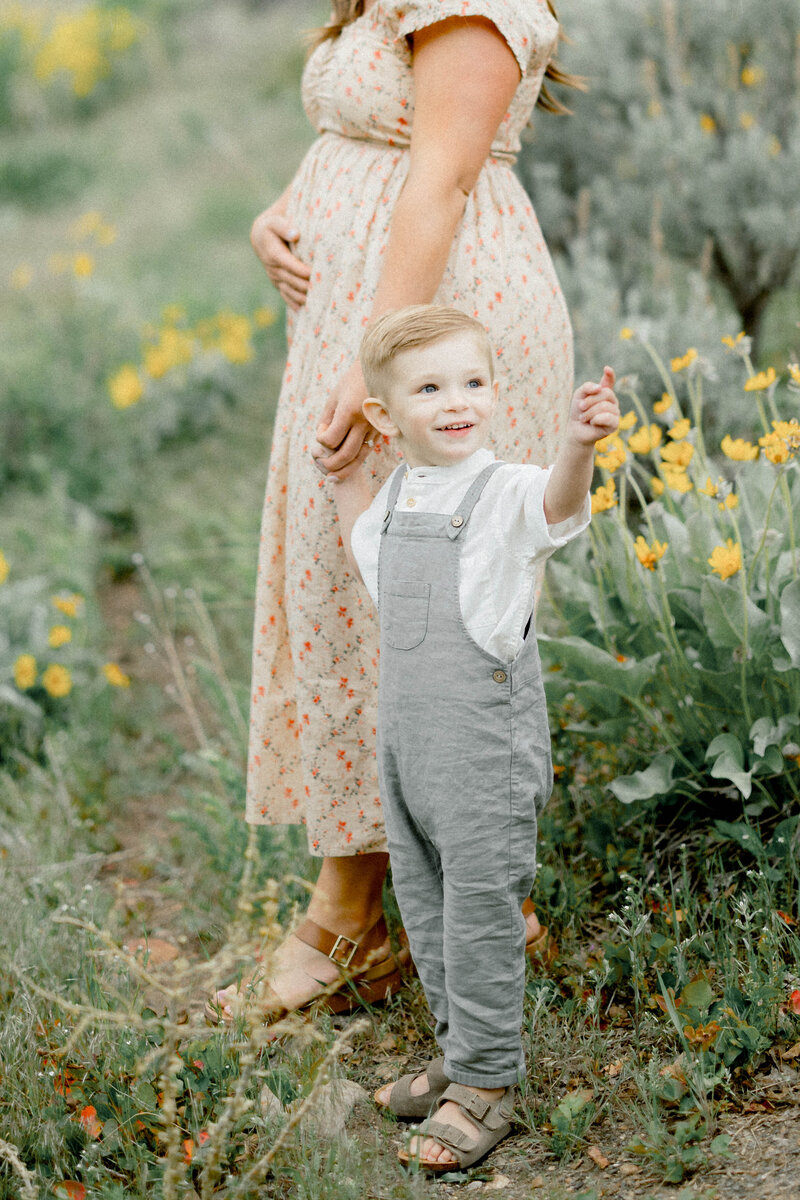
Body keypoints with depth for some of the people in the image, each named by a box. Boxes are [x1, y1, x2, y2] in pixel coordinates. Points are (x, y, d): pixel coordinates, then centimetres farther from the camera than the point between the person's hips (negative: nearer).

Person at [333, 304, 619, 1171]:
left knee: (480, 906, -1)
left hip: (485, 740, -7)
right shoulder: (397, 496, 9)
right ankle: (462, 1053, 33)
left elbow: (559, 502, -38)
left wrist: (578, 444, -58)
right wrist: (347, 479, 24)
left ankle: (485, 1086, 12)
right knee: (422, 902, 17)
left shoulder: (506, 495, -13)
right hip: (404, 733, 8)